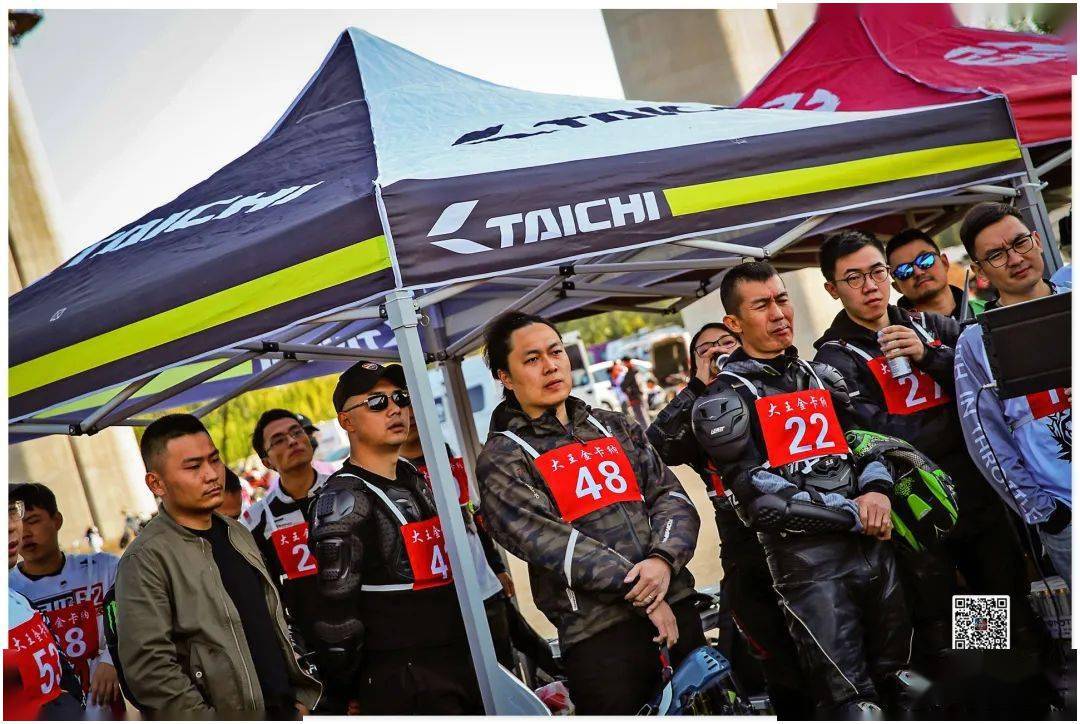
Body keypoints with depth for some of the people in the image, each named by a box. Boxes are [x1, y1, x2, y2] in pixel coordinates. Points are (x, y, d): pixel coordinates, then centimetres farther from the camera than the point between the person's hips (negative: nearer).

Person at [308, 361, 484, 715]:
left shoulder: (417, 479, 13)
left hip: (461, 662, 8)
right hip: (404, 682, -8)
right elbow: (337, 611, -15)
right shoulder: (344, 499, -14)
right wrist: (351, 692, -9)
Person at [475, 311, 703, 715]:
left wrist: (664, 560, -14)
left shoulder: (615, 429, 17)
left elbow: (671, 497, 8)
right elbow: (548, 542, -11)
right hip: (598, 632, -5)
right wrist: (642, 595, -14)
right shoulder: (501, 460, 0)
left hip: (677, 608, 5)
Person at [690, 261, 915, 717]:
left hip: (876, 550, 6)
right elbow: (757, 498, -12)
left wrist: (876, 490, -6)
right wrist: (852, 512, -12)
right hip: (808, 564, -6)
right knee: (855, 705, -6)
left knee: (905, 686, 15)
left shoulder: (823, 377, 17)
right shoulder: (724, 401, -2)